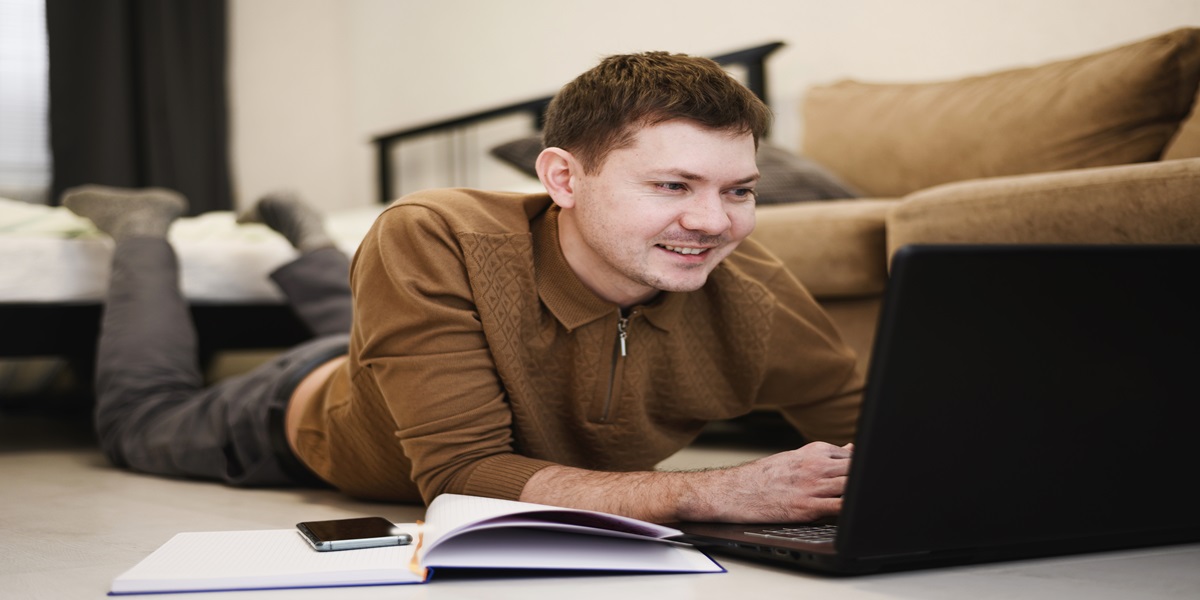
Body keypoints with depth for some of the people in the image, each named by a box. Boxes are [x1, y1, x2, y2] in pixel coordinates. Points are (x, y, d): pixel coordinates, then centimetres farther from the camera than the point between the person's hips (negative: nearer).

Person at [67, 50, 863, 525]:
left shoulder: (750, 295, -37)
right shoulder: (432, 242, -46)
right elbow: (463, 472, -49)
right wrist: (710, 494, -58)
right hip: (317, 412, -4)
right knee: (140, 419, 27)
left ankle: (300, 231, 60)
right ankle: (145, 230, 47)